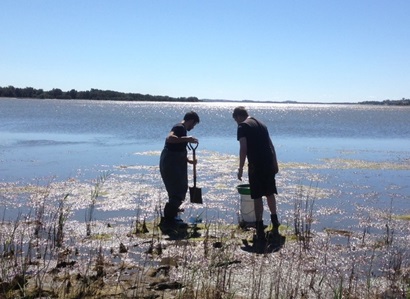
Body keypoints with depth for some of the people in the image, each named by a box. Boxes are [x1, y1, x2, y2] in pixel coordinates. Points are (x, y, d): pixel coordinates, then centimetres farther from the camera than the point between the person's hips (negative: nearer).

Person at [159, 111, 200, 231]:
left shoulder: (181, 128, 18)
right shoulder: (180, 128, -13)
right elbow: (169, 138, -34)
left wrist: (188, 160, 32)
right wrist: (186, 139, -33)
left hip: (175, 165, 11)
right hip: (171, 165, -11)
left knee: (180, 191, 17)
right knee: (177, 193, -9)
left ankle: (171, 218, 28)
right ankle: (167, 220, -3)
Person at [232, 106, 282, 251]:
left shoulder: (243, 126, -3)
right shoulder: (261, 124, 19)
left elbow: (243, 149, -13)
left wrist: (240, 168, -8)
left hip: (256, 165, -7)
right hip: (269, 163, 7)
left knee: (257, 197, -1)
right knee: (270, 194, 19)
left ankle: (261, 235, 1)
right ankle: (275, 228, 29)